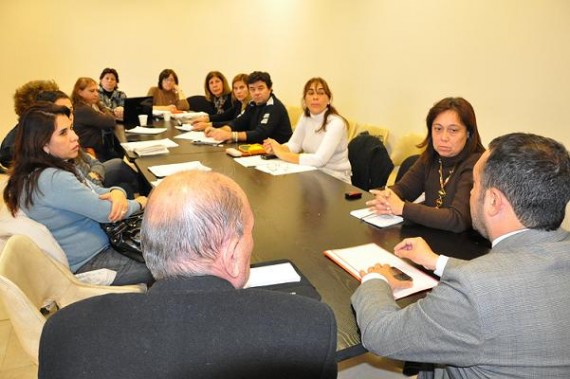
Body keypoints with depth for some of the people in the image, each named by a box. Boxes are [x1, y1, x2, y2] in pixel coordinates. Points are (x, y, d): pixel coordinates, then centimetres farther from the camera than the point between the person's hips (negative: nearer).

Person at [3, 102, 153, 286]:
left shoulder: (60, 167, 3)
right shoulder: (53, 179, -27)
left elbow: (98, 192, 8)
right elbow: (106, 212, -23)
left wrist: (117, 193, -16)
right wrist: (139, 203, -5)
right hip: (88, 263, -9)